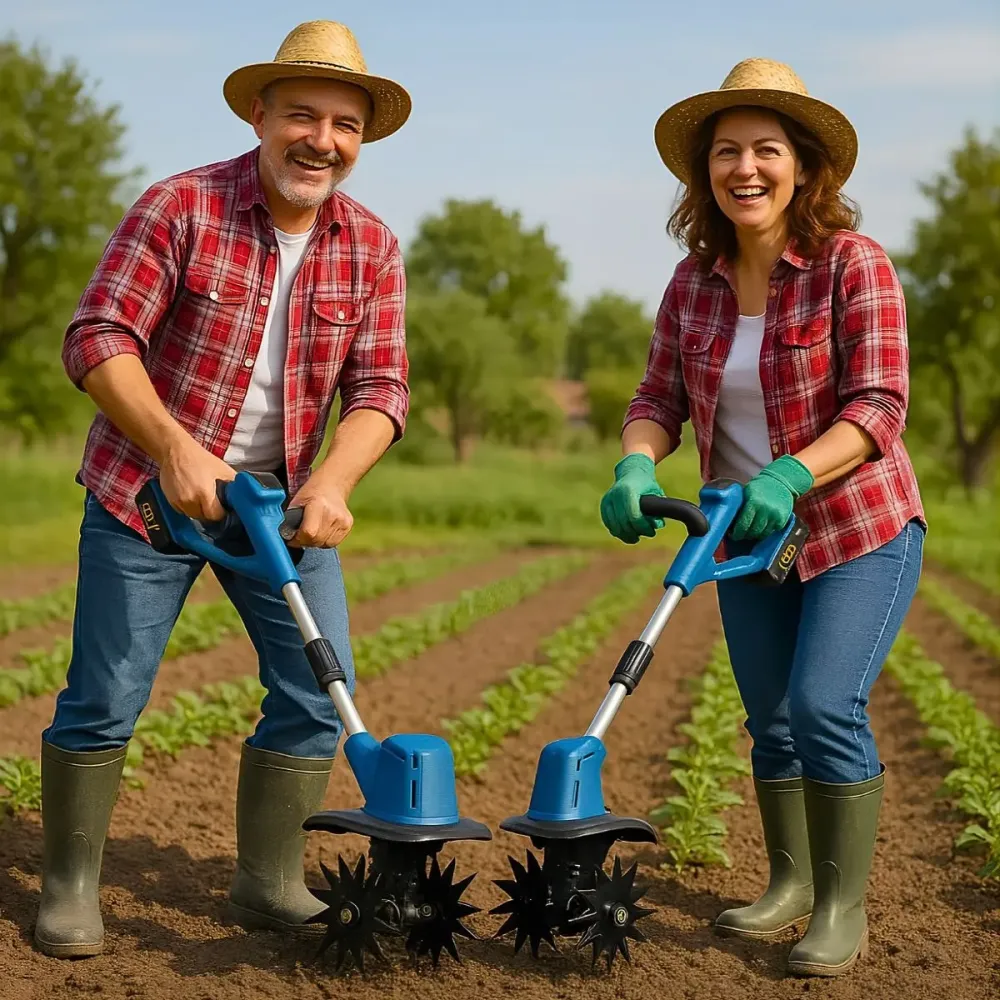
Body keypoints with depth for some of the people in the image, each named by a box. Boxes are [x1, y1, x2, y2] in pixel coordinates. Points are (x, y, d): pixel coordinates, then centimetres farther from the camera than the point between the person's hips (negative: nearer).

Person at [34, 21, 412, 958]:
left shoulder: (371, 248, -2)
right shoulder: (180, 207, -13)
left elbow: (378, 388, -6)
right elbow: (97, 338, -17)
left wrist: (331, 482, -25)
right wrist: (173, 447, -30)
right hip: (146, 489, -4)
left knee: (319, 695, 1)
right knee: (104, 700, -1)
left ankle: (268, 886, 17)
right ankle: (68, 887, 18)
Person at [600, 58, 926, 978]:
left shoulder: (854, 265, -17)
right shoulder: (693, 283, -1)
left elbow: (879, 408, -22)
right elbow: (660, 398, -1)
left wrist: (790, 474, -36)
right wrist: (635, 468, -23)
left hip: (859, 530, -5)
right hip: (750, 535, 5)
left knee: (825, 705, -18)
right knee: (772, 722, 13)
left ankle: (843, 908, -3)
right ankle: (789, 884, 32)